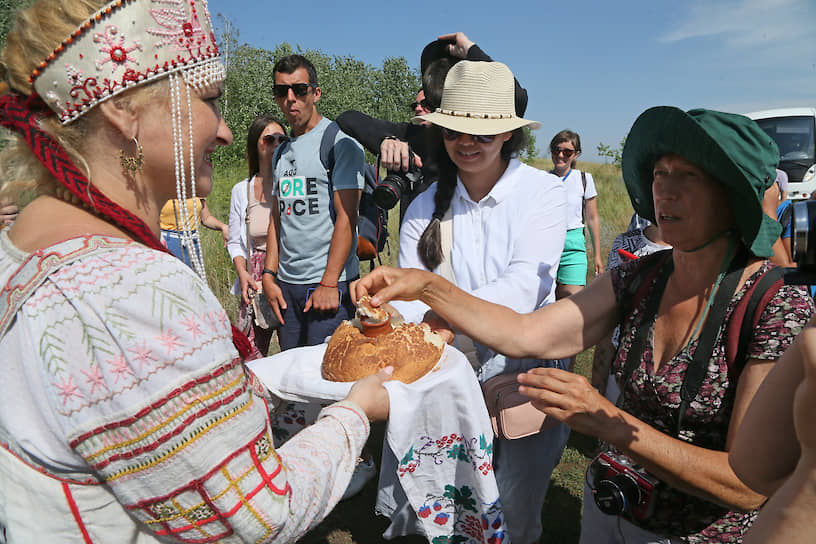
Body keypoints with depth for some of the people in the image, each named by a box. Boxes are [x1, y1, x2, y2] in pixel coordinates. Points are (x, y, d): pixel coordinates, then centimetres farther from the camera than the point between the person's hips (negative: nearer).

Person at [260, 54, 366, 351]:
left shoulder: (340, 141, -6)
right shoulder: (281, 152, 16)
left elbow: (346, 216, -13)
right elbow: (277, 218, 17)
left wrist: (329, 283, -17)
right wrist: (269, 275, 8)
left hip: (330, 282, -6)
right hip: (286, 283, 7)